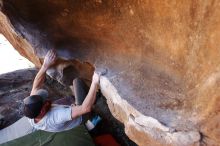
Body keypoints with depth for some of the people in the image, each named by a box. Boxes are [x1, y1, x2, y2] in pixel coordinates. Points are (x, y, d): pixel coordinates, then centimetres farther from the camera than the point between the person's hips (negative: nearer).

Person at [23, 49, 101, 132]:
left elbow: (36, 86, -16)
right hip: (82, 118, -6)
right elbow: (85, 109, -49)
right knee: (77, 80, -13)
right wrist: (95, 83, -47)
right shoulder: (55, 117, -44)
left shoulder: (31, 118, -22)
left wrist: (45, 65, -25)